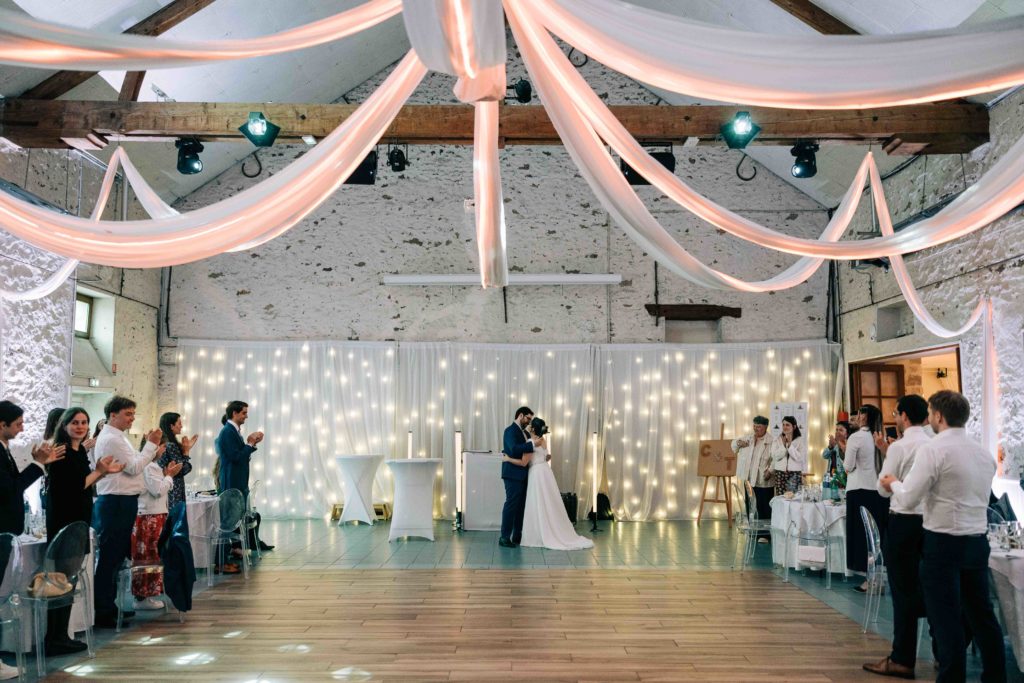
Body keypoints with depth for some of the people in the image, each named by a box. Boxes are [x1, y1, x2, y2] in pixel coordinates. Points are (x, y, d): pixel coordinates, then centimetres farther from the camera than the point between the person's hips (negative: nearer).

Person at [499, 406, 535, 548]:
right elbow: (514, 449, -26)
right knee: (511, 504, -7)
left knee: (521, 505, 10)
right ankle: (504, 538, -2)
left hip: (522, 475, 9)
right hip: (513, 474, -9)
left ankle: (517, 536, 17)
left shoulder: (525, 432, 17)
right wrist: (533, 444, -26)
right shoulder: (510, 430, -10)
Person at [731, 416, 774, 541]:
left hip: (763, 480, -6)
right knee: (750, 505, 14)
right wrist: (738, 443, -1)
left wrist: (770, 471, -24)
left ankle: (765, 534, 3)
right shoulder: (748, 437, 9)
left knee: (764, 507, -3)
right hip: (748, 479, 6)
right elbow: (733, 445, 21)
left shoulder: (771, 441, -11)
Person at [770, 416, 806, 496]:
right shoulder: (777, 440, 8)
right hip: (780, 474, 2)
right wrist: (783, 445, -12)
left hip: (795, 474, -2)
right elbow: (774, 456, -3)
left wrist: (790, 445, -13)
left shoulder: (801, 440, 2)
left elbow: (800, 458, -8)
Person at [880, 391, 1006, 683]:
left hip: (943, 542, -7)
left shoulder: (933, 450, -14)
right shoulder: (985, 453, 8)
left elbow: (908, 499, -16)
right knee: (982, 613, 17)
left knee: (945, 617, 1)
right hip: (978, 541, 7)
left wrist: (894, 483, 3)